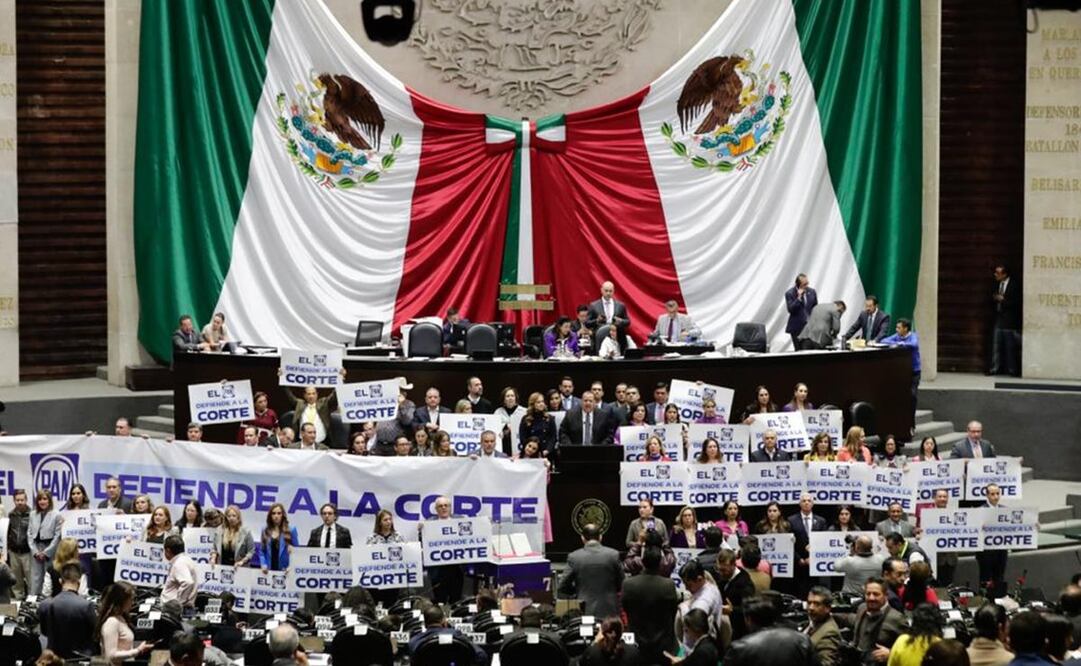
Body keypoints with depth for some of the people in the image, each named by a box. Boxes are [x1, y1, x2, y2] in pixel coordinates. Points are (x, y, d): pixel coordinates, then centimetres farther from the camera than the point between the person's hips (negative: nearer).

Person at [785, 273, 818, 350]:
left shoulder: (812, 292, 6)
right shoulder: (790, 294, -5)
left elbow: (816, 309, 15)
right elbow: (790, 309, -15)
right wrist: (799, 298, -21)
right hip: (797, 328, -3)